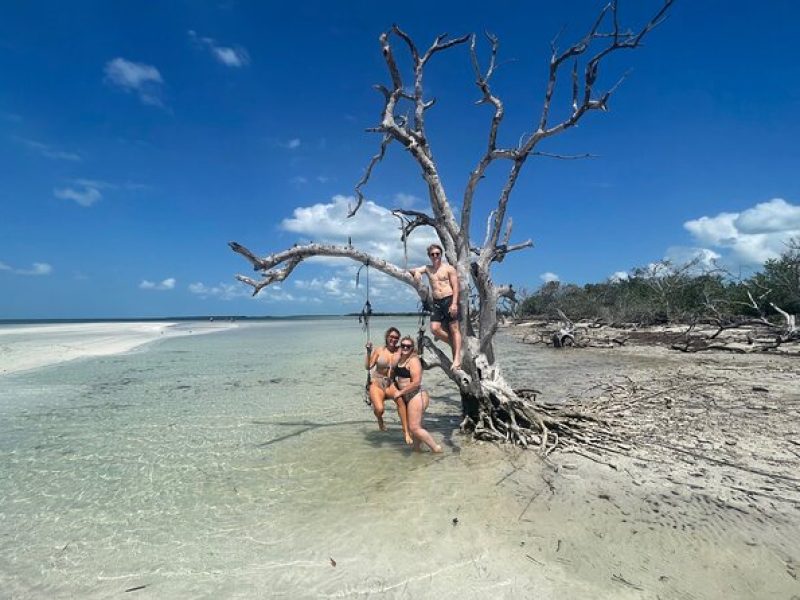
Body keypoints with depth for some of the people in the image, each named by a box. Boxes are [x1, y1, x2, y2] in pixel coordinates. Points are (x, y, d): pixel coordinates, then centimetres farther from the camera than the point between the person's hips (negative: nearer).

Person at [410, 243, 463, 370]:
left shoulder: (449, 268, 2)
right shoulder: (427, 268, 15)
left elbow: (455, 287, -5)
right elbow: (412, 270, 11)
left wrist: (454, 303, -16)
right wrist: (416, 272, -15)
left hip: (449, 299, -5)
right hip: (436, 302, 5)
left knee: (454, 329, -5)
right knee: (435, 329, -7)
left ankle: (457, 358, -5)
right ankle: (453, 344, 15)